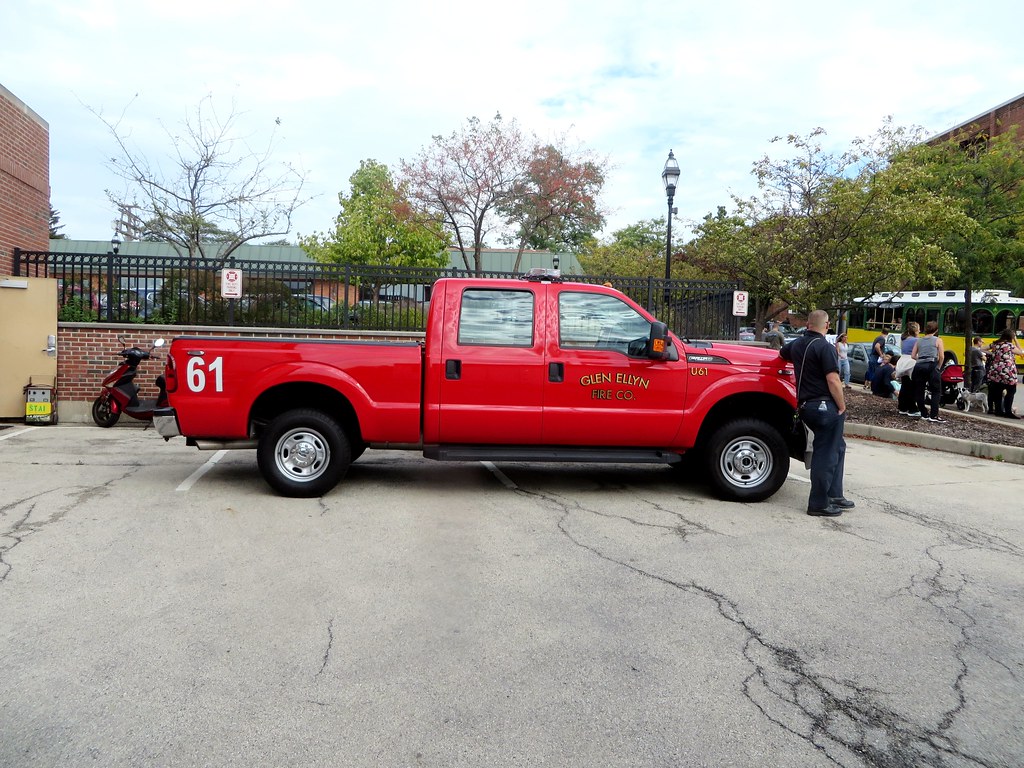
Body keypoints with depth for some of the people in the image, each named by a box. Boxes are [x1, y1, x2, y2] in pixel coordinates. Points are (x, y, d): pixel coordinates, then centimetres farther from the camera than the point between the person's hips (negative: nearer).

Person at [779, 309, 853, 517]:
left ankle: (834, 495, 24)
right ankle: (819, 504, 1)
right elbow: (833, 380, -19)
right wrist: (842, 407, -11)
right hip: (825, 406, -9)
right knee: (826, 454, -3)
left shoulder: (797, 344, 11)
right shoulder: (825, 347, -13)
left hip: (805, 405, 9)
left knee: (837, 447, 21)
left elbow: (782, 353, 34)